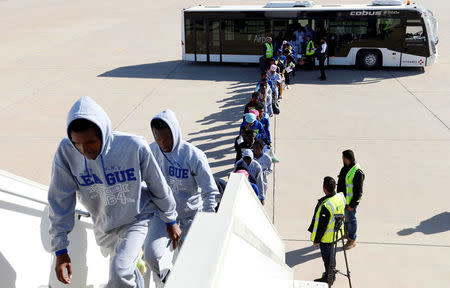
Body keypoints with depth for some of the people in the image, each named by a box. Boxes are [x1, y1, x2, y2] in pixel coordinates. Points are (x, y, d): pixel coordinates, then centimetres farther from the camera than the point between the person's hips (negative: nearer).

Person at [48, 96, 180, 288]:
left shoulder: (135, 146, -27)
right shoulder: (66, 152, -21)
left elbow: (159, 187, -11)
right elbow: (60, 201, -12)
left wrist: (171, 222, 1)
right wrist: (60, 249, -11)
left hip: (136, 220, -3)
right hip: (103, 227, 4)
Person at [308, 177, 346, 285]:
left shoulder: (325, 205, -35)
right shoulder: (341, 197, -11)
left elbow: (321, 225, -24)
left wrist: (316, 240, -11)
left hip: (326, 236, -8)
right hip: (336, 233, 8)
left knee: (327, 257, 12)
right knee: (331, 254, 26)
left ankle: (329, 278, 30)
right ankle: (331, 274, 43)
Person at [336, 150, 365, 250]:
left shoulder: (357, 172, -24)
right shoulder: (345, 168, 3)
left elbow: (358, 191, -21)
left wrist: (352, 204, -18)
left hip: (350, 201, -8)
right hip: (343, 199, 8)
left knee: (350, 218, 4)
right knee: (344, 216, 23)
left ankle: (352, 240, 20)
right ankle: (346, 232, 45)